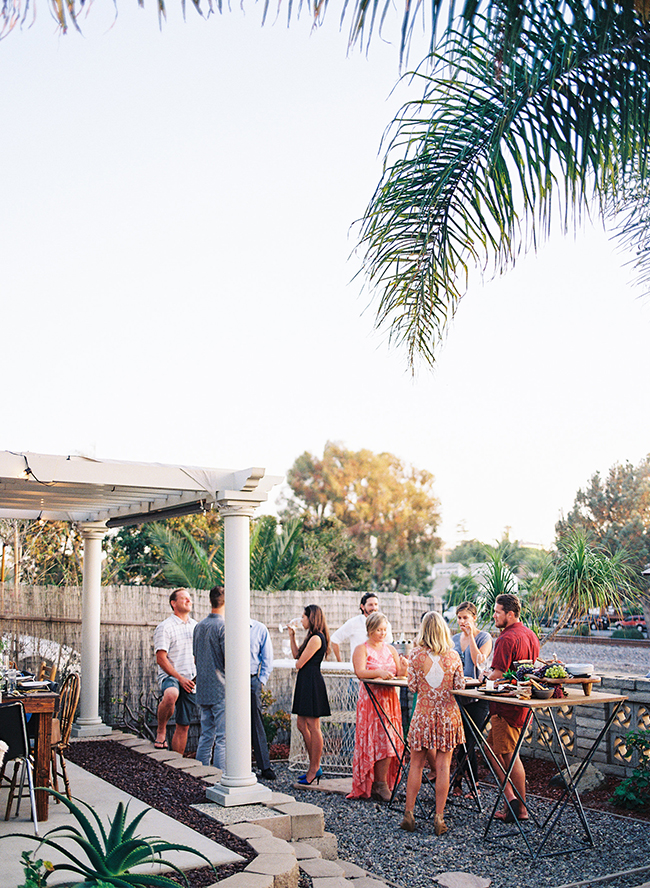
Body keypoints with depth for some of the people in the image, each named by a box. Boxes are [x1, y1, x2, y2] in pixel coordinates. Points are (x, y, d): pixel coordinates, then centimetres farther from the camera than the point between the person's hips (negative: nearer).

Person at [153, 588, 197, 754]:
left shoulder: (195, 626, 14)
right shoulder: (165, 627, -6)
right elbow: (161, 659, -12)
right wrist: (180, 678, -17)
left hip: (190, 681, 6)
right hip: (170, 677, -6)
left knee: (184, 725, 4)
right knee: (171, 695, -38)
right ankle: (161, 730, -15)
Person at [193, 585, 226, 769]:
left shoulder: (199, 626, 11)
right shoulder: (223, 626, -14)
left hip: (202, 690, 8)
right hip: (221, 691, -7)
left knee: (206, 737, 14)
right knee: (223, 738, -4)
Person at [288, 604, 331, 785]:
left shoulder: (316, 638, -16)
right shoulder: (313, 637, 16)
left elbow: (299, 663, -16)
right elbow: (296, 654, 22)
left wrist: (298, 663, 6)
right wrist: (292, 636, 20)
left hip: (312, 683, -11)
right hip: (305, 683, 11)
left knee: (313, 726, -4)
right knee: (302, 725, 12)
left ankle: (314, 769, 3)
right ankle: (315, 766, 19)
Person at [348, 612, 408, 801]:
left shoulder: (391, 649, 16)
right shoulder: (361, 649, 1)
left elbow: (399, 675, 11)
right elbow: (360, 672, -14)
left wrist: (403, 670, -11)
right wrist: (378, 672, -28)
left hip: (390, 699, 5)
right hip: (370, 699, -5)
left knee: (390, 741, -1)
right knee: (382, 740, -11)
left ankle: (380, 784, 8)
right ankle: (380, 784, 0)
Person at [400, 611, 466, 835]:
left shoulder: (417, 654, -6)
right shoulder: (453, 656, -3)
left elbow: (412, 686, -3)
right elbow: (460, 687, 2)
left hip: (424, 713, -1)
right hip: (448, 714, 1)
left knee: (417, 763, 9)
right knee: (443, 765, 4)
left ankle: (409, 814, 10)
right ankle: (439, 818, 6)